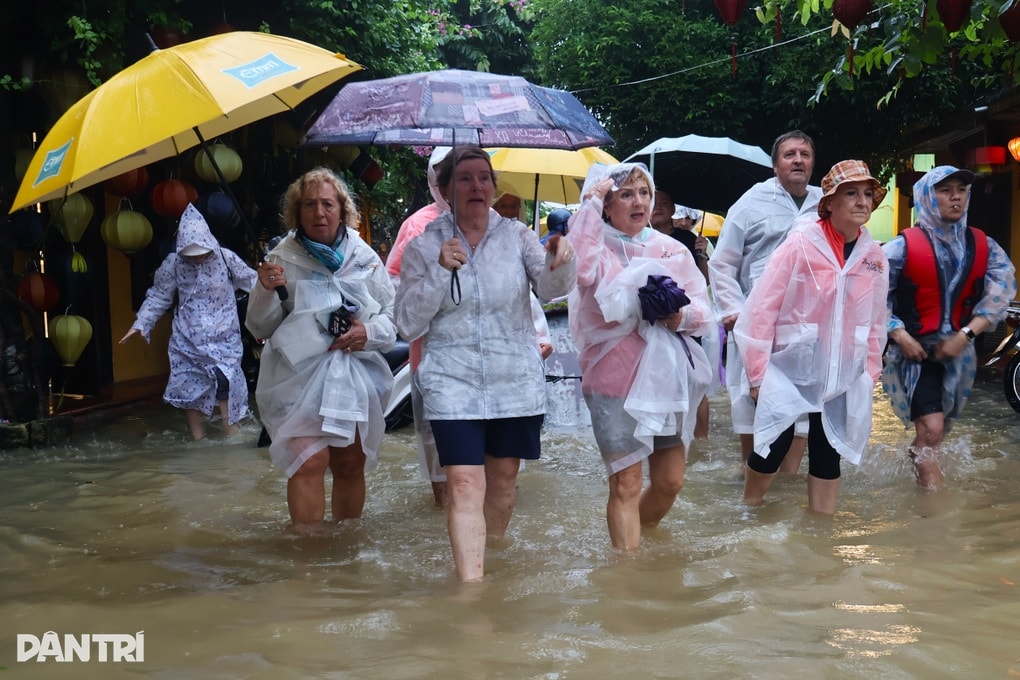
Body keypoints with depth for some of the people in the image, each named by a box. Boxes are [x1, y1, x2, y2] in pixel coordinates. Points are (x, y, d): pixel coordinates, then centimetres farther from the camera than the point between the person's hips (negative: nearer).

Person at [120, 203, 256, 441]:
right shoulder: (173, 263, -6)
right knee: (190, 388, 7)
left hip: (223, 338, -2)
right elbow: (159, 296, 2)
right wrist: (141, 323, -3)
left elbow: (251, 282, 1)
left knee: (227, 385, -10)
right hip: (188, 340, 2)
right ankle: (198, 441, 20)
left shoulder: (226, 258, -8)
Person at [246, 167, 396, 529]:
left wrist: (370, 332, -10)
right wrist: (265, 291, -17)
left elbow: (392, 314, 10)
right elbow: (261, 328, 1)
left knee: (351, 465, 12)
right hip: (300, 377, -3)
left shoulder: (364, 257, 4)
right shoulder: (282, 258, -1)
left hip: (356, 377, 3)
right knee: (309, 462, -16)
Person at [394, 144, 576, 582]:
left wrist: (559, 259, -37)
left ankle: (491, 558, 37)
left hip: (516, 381, 2)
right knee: (466, 485, -12)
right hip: (453, 384, -2)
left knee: (504, 480, 15)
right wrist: (439, 272, -17)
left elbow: (551, 287, -15)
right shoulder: (423, 248, 1)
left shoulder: (516, 236, 2)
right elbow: (409, 325, -4)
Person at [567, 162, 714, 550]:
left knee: (670, 481, 13)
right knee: (626, 483, -6)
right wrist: (591, 201, -21)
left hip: (666, 377, 5)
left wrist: (683, 316, -15)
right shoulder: (597, 246, -3)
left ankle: (638, 535, 39)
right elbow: (580, 267, -28)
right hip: (614, 378, -5)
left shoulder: (672, 249, 10)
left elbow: (704, 310, 8)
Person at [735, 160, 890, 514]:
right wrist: (758, 373, -11)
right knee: (774, 445, -2)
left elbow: (875, 321, 11)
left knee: (829, 451, 10)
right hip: (790, 365, -4)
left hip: (842, 374, 4)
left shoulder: (874, 257, 3)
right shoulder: (800, 244, -12)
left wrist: (870, 373, 9)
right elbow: (763, 308, -11)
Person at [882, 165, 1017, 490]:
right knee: (932, 429, -14)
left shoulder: (982, 246, 2)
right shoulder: (904, 245, -9)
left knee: (936, 428, 17)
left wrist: (966, 334, -12)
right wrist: (900, 336, -14)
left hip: (958, 349, 4)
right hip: (915, 348, -4)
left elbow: (1001, 294, -2)